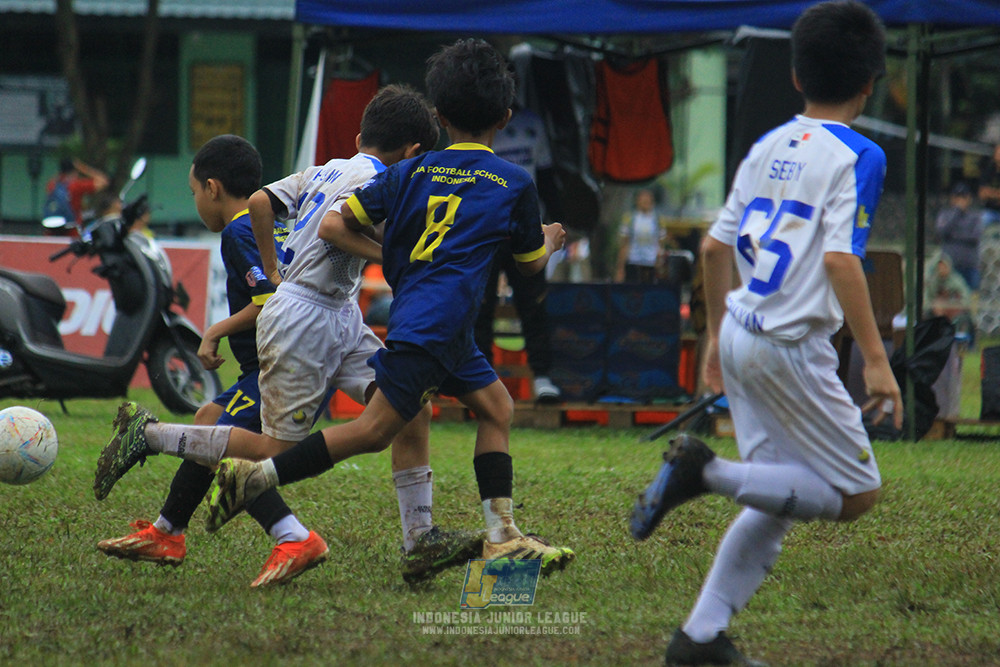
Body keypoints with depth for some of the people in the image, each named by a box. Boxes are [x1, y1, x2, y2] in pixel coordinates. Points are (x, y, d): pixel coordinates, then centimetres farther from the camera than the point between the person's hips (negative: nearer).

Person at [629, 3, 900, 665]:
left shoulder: (767, 148, 12)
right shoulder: (858, 156, -9)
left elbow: (715, 247, 15)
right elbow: (840, 260, -20)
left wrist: (717, 333, 27)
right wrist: (876, 360, -19)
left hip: (741, 335, 8)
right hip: (791, 349, -8)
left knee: (775, 505, 14)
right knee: (858, 494, 2)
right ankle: (709, 471, -12)